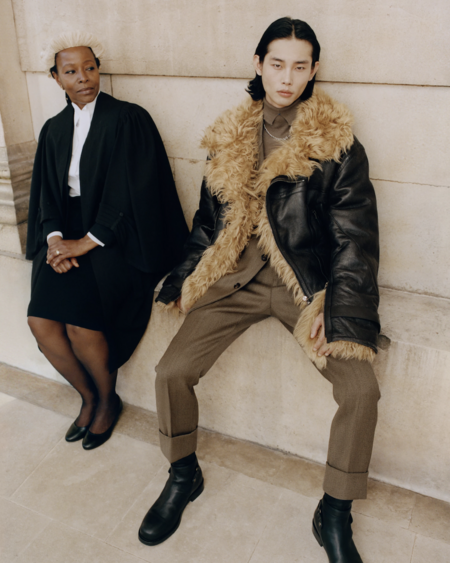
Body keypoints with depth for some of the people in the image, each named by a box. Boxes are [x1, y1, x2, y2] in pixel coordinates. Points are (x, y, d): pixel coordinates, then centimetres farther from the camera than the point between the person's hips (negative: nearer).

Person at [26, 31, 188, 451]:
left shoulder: (129, 119, -2)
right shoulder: (54, 129, 16)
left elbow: (129, 191, -11)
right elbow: (46, 192, 11)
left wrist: (87, 242, -16)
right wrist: (54, 238, -8)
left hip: (115, 237, -5)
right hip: (68, 233, 5)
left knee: (80, 321, -23)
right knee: (40, 320, -15)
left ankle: (108, 400, 9)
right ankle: (89, 397, 13)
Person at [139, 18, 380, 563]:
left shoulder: (337, 143, -3)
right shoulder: (230, 138, 8)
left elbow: (354, 237, -4)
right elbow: (209, 217, 16)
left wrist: (337, 311, -13)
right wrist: (187, 278, 9)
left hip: (307, 281, -2)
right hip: (236, 274, 3)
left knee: (361, 390, -18)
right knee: (171, 372, -9)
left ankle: (334, 517, 8)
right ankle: (183, 476, 21)